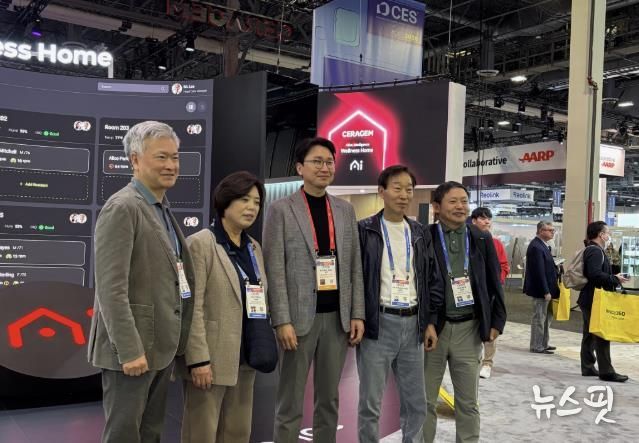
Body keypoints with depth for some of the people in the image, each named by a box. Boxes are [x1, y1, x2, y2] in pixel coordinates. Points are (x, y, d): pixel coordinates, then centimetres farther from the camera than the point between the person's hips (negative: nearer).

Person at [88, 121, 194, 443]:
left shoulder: (162, 210, 14)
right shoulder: (122, 208, -14)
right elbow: (111, 287, -21)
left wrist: (172, 342, 15)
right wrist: (130, 350, -22)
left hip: (161, 345, 9)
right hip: (132, 347, -8)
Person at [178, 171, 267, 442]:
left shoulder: (254, 248, 12)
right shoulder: (200, 243, -9)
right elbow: (192, 306, -14)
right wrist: (198, 358, -19)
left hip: (244, 357, 7)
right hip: (211, 357, -7)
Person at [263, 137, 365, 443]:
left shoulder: (345, 210, 10)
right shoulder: (281, 210, -4)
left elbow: (355, 267, 11)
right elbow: (274, 271, -8)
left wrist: (357, 314, 4)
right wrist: (282, 321, -14)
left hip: (338, 317, 4)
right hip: (299, 317, -4)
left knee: (329, 399, 15)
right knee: (290, 403, 5)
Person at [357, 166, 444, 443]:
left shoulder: (421, 234, 11)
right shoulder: (364, 230, -4)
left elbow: (433, 280, 13)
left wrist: (430, 322, 7)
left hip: (413, 324, 5)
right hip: (378, 324, -4)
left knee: (416, 403, 13)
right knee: (370, 403, 4)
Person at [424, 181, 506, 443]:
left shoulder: (482, 240, 6)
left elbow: (494, 284, 9)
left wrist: (497, 321, 4)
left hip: (469, 329, 2)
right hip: (431, 327, -2)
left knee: (468, 401, 12)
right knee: (425, 400, 8)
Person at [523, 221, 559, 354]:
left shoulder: (542, 245, 11)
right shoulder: (536, 247, -20)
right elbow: (539, 271, -23)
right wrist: (546, 291, -22)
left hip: (545, 288, 10)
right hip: (540, 290, -10)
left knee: (546, 316, 18)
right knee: (539, 318, 0)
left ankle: (543, 344, 29)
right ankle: (537, 346, 10)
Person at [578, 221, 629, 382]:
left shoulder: (592, 250, 15)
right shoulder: (595, 251, -16)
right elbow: (595, 274, -28)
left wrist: (613, 279, 11)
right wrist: (615, 279, -17)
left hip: (588, 300, 10)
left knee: (590, 335, 14)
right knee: (602, 336, -4)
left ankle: (587, 367, 20)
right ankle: (606, 372, 1)